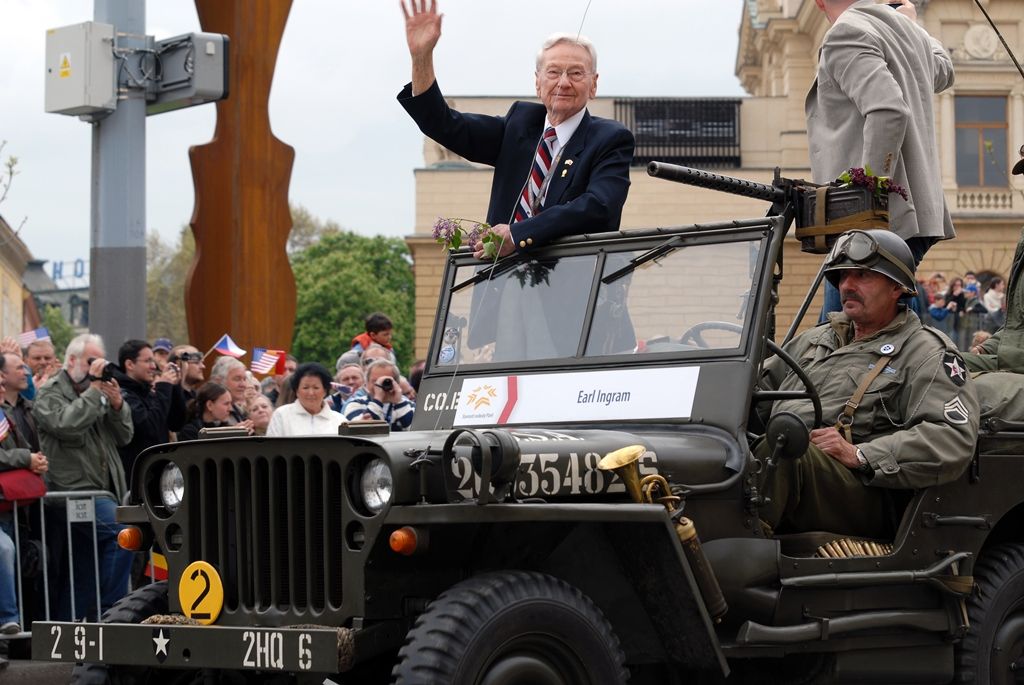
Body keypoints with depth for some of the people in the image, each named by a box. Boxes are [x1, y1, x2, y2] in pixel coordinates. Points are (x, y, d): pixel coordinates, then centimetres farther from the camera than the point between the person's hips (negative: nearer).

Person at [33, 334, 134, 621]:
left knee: (83, 574, 9)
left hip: (100, 489, 8)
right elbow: (67, 425, -20)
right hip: (72, 488, -8)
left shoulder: (98, 391, 20)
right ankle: (108, 610, -23)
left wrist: (117, 405, -1)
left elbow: (125, 437, 16)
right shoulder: (50, 393, -1)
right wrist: (94, 390, -15)